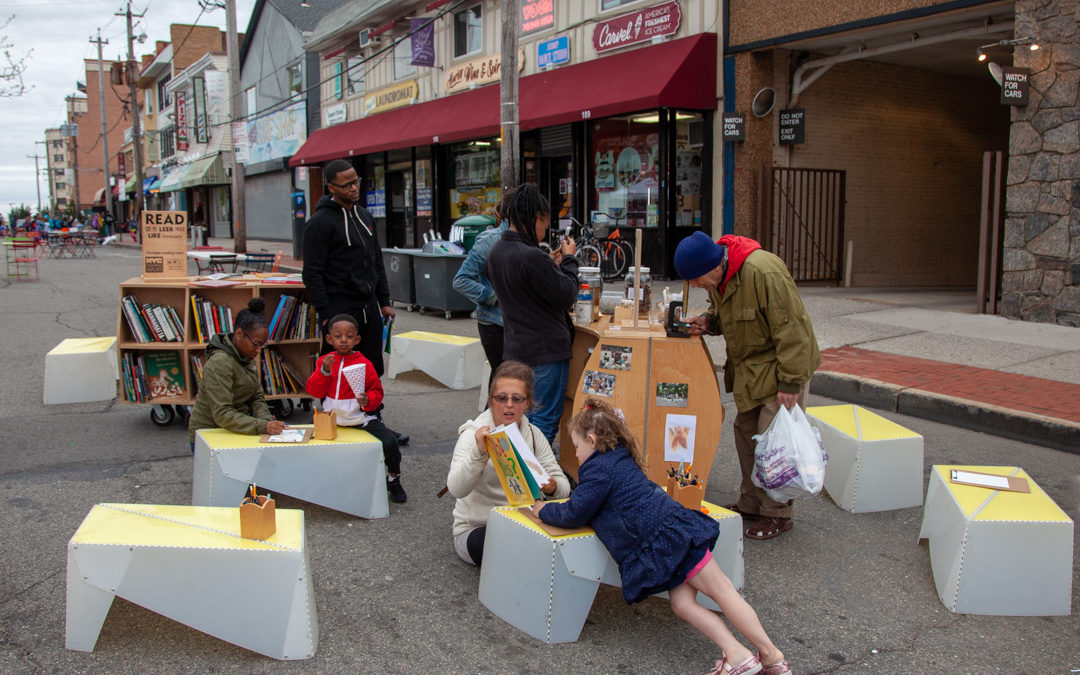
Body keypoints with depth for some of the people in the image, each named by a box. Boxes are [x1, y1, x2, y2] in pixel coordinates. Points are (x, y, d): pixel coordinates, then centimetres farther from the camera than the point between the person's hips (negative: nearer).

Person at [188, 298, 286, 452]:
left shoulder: (247, 359, 8)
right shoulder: (219, 363, -21)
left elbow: (257, 398, 11)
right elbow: (222, 414, -26)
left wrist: (266, 420, -10)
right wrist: (262, 426, -33)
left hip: (236, 431, 8)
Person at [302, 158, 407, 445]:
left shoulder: (365, 217, 15)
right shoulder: (321, 222, -10)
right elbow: (312, 273, -12)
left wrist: (384, 301, 15)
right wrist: (326, 314, -16)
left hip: (369, 308, 7)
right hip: (340, 310, -7)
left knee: (373, 371, 12)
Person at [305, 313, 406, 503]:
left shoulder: (364, 363, -2)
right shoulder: (324, 361, 4)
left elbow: (376, 391, 2)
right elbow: (313, 391, -3)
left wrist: (368, 400, -20)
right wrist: (324, 371, -18)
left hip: (361, 416, -2)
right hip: (332, 417, 3)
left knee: (389, 441, -20)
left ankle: (394, 480, 6)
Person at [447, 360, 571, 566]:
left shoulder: (533, 434, 4)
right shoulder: (474, 435, -9)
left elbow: (563, 486, 0)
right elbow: (456, 489, -24)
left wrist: (551, 486, -24)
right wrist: (479, 454, -40)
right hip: (475, 529, -4)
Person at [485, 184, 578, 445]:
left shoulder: (496, 252, 6)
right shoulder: (532, 257, -23)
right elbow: (566, 296, -16)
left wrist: (552, 265, 12)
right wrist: (569, 260, -3)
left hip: (514, 349, 9)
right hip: (546, 351, -9)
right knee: (545, 421, 1)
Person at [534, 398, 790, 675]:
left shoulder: (600, 468, -6)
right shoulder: (619, 460, 24)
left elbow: (572, 515, -3)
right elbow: (591, 503, 38)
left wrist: (543, 510, 15)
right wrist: (555, 500, 36)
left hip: (670, 533, -9)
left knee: (720, 589, -5)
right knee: (682, 604, 3)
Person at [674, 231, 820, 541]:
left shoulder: (764, 272, -28)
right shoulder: (717, 277, 0)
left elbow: (790, 329, -25)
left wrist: (790, 382, -23)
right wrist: (707, 321, -5)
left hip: (780, 367, -9)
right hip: (749, 370, 9)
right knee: (746, 433, 14)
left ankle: (777, 514, 8)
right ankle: (751, 504, 28)